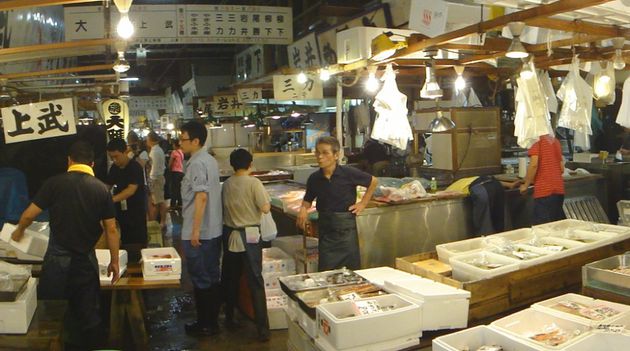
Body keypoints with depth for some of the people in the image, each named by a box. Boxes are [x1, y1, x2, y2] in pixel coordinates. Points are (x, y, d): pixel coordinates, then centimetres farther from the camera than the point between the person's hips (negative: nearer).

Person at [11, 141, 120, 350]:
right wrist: (114, 261, 7)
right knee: (88, 313, 12)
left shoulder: (55, 183, -6)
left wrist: (19, 231, 20)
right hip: (86, 259, 2)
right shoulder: (102, 189, -2)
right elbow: (111, 229, -1)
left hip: (58, 258, -1)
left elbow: (28, 215, -2)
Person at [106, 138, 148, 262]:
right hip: (120, 212, 6)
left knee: (136, 247, -3)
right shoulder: (114, 168, 8)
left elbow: (131, 190, -24)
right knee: (122, 245, 9)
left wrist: (111, 200, -34)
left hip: (136, 214, -6)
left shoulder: (135, 167, -13)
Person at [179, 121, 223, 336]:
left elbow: (201, 197, -23)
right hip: (214, 230, 9)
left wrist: (195, 230, -21)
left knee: (201, 280, 3)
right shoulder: (211, 160, 12)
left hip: (198, 232, -9)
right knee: (213, 277, 14)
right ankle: (212, 321, 26)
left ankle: (205, 325, 15)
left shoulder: (197, 163, -17)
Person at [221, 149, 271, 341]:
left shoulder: (226, 184, 1)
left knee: (230, 277, 17)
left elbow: (224, 207, 7)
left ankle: (229, 318, 30)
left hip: (230, 234, 5)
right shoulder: (253, 183, -12)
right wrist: (266, 201, 4)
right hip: (250, 235, -4)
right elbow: (265, 208, -15)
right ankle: (262, 328, 1)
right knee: (255, 280, -1)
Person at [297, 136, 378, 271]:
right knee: (326, 272, 6)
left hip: (346, 228, -2)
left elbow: (373, 181, 4)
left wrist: (363, 203, 2)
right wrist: (303, 209, -7)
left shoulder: (349, 174, -12)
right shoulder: (314, 178, -3)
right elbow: (308, 200, 14)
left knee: (352, 270, 7)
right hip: (326, 229, 3)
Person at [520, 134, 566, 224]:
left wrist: (525, 185, -8)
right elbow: (562, 169, 15)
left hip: (544, 190, -7)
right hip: (559, 188, 7)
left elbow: (534, 164, -18)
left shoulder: (537, 142, -6)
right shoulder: (556, 141, 14)